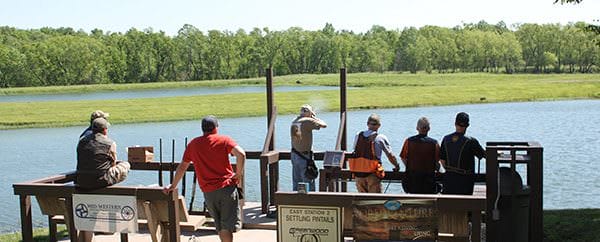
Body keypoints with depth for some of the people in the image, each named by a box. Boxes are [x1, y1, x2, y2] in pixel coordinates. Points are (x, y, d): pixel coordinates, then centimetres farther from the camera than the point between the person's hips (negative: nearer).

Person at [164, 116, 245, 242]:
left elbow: (182, 167, 17)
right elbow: (241, 154, -15)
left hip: (208, 191, 3)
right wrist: (239, 174, -4)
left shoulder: (193, 144, 11)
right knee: (227, 225, -1)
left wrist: (173, 186, 27)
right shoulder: (223, 140, 1)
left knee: (220, 226, 15)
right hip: (227, 186, -3)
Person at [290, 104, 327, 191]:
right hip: (304, 156, -7)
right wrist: (315, 117, 6)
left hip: (294, 154, 8)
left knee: (296, 183, 12)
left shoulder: (294, 122, 8)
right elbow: (324, 125, -10)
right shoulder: (307, 121, -14)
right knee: (309, 184, -2)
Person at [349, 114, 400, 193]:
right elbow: (390, 155, -2)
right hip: (372, 173, -4)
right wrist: (397, 166, 16)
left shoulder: (358, 136, 8)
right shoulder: (381, 138, -4)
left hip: (358, 173, 4)